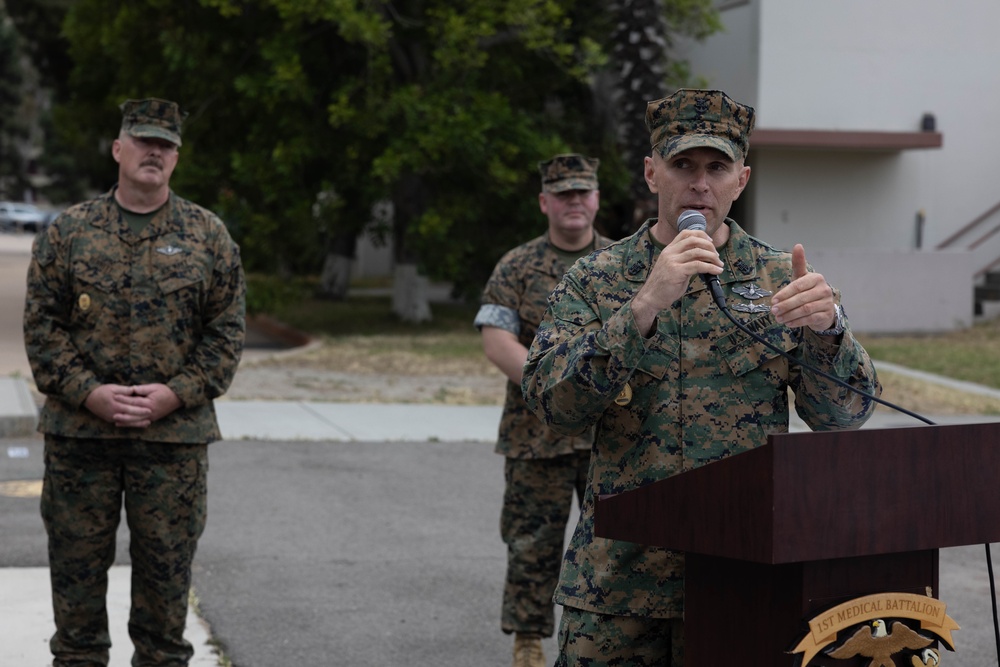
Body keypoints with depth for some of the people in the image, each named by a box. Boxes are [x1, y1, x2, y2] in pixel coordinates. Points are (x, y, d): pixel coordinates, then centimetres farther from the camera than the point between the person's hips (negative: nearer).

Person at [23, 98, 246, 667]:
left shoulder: (209, 235, 5)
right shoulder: (69, 231, 5)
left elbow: (228, 328, 3)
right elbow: (42, 322, 2)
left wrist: (176, 393, -9)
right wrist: (87, 392, -11)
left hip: (175, 434, 0)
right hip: (79, 429, 0)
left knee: (167, 567, 6)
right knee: (77, 561, 6)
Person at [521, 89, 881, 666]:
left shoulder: (779, 278, 6)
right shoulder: (596, 278, 4)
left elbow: (844, 416, 1)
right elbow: (554, 402, -10)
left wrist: (828, 328, -20)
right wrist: (644, 307, -21)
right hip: (619, 574, 0)